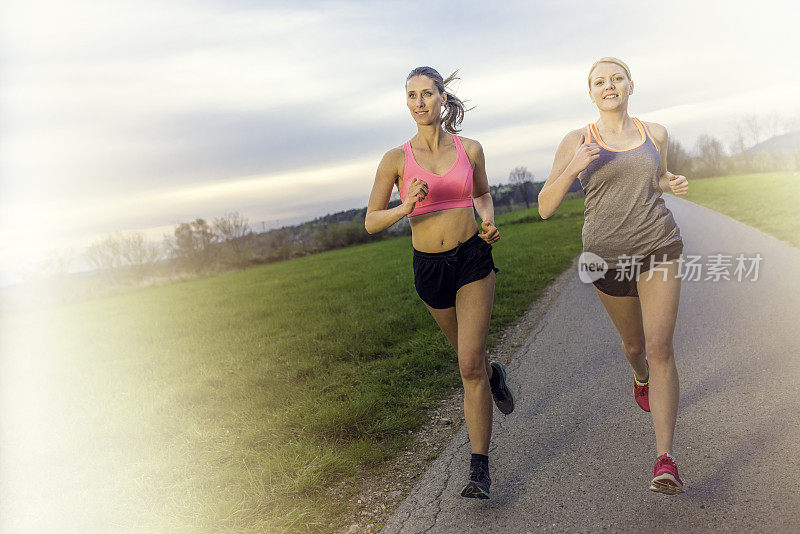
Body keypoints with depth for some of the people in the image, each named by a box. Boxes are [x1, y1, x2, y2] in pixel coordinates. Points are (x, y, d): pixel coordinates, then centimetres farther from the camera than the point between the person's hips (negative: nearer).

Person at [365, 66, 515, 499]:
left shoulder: (470, 149, 0)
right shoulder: (396, 159, -5)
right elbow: (371, 222, -5)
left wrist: (488, 222, -2)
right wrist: (406, 207, -23)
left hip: (473, 258, -1)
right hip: (429, 268, 1)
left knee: (469, 365, -11)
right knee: (467, 352, 21)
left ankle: (479, 468, -1)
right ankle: (494, 374, 59)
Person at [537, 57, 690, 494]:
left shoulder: (655, 133, 4)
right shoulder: (576, 142, -4)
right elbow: (545, 208, -8)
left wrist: (675, 184, -2)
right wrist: (573, 168, -25)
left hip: (658, 248, 0)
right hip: (608, 257, 0)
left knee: (660, 346, -15)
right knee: (634, 343, 20)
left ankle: (665, 460, -14)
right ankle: (641, 378, 58)